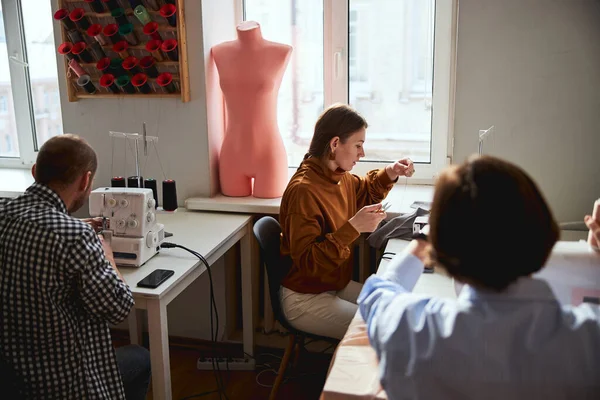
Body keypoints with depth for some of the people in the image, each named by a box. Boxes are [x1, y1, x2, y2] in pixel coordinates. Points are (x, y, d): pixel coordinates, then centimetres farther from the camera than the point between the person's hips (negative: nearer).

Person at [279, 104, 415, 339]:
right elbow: (307, 261, -27)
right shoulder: (303, 191, -26)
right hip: (304, 300, -8)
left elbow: (364, 193, 24)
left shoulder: (339, 176, 0)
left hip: (337, 285, 9)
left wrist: (389, 174, 4)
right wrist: (352, 228, -36)